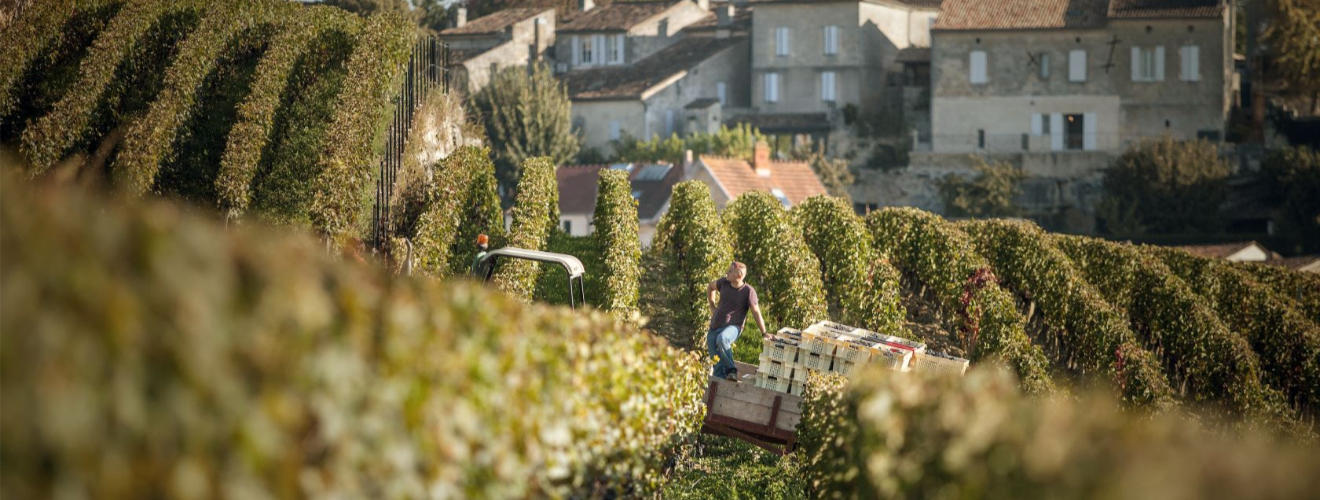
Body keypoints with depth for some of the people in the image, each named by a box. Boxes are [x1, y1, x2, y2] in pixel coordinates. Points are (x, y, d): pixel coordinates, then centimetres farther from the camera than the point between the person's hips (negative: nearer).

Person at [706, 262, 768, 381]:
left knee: (722, 339, -38)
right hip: (715, 327, 5)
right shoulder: (724, 282, 0)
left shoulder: (748, 291, -13)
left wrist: (764, 333, -19)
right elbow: (710, 287, 22)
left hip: (732, 327, -5)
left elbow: (756, 312, -14)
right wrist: (712, 306, 16)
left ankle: (731, 369, -23)